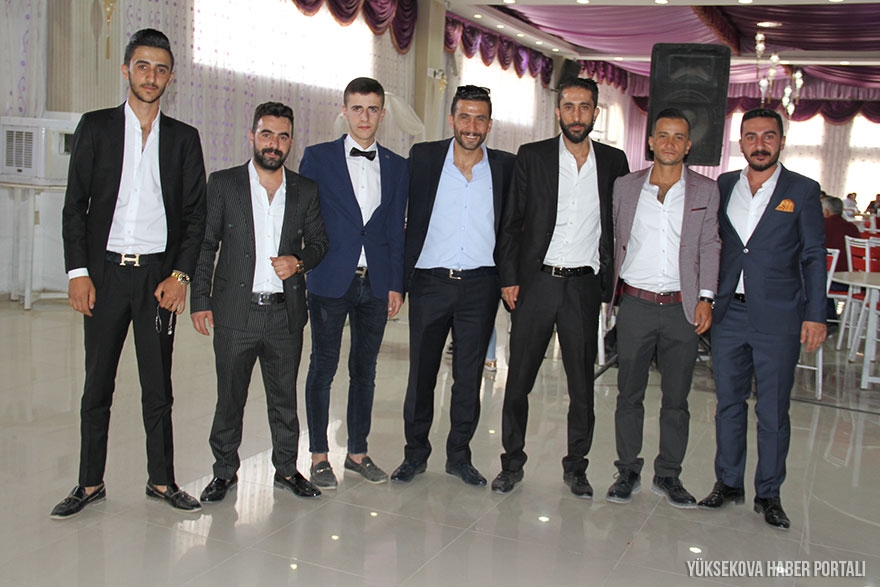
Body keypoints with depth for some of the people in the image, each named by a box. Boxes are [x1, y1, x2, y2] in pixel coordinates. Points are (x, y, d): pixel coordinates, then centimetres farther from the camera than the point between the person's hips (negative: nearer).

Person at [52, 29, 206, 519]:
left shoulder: (184, 138, 8)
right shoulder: (96, 127, 6)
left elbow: (196, 214, 6)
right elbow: (75, 205, 3)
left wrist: (181, 274, -4)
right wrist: (78, 271, -5)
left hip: (159, 273, 0)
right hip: (105, 272, 0)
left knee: (158, 386, 6)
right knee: (98, 384, 7)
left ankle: (162, 481, 18)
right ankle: (90, 483, 18)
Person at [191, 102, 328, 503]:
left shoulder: (305, 191, 8)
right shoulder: (223, 184, 2)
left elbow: (319, 241, 14)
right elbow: (205, 245, 2)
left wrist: (299, 262, -7)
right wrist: (200, 300, -3)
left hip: (286, 313, 2)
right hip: (236, 312, -1)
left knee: (285, 397, 12)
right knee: (229, 397, 8)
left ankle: (287, 469, 27)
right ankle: (224, 471, 24)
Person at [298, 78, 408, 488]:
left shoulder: (397, 166, 9)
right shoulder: (318, 158, 2)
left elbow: (396, 229, 9)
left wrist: (396, 284, 4)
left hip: (376, 283, 3)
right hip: (330, 281, -2)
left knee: (365, 369, 11)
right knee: (323, 366, 5)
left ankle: (358, 452, 23)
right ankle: (319, 455, 17)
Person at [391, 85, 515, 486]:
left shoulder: (505, 166, 4)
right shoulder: (424, 157, 1)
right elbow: (406, 217, 2)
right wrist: (402, 275, -3)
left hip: (480, 287, 1)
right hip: (430, 283, -1)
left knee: (469, 377, 9)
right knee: (421, 373, 7)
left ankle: (459, 456, 24)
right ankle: (415, 453, 23)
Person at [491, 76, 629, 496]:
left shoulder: (613, 162, 7)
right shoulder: (532, 157, 2)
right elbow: (511, 223, 2)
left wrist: (609, 281, 4)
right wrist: (508, 278, -4)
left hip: (584, 287, 1)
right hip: (535, 284, -1)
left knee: (582, 384, 8)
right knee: (518, 380, 5)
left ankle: (575, 465, 24)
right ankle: (512, 463, 20)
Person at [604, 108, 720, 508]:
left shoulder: (706, 191, 6)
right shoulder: (625, 187, 6)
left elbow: (709, 247, 6)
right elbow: (613, 241, 9)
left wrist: (706, 297, -2)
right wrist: (606, 293, 4)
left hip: (683, 308, 0)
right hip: (636, 305, 0)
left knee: (676, 398, 8)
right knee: (629, 394, 7)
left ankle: (668, 475, 21)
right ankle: (628, 472, 20)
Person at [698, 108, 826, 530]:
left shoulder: (802, 191, 1)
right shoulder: (723, 187, 9)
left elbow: (814, 256, 1)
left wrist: (815, 315, -4)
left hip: (779, 317, -3)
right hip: (729, 313, 3)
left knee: (773, 411, 4)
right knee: (729, 403, 11)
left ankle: (768, 494, 18)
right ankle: (728, 483, 25)